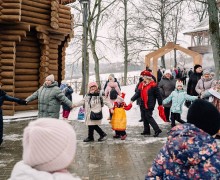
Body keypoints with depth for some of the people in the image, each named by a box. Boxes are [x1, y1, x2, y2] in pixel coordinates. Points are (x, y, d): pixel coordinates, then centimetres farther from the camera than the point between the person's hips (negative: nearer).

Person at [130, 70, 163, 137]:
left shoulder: (153, 85, -13)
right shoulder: (142, 84, 8)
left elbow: (158, 95, -9)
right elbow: (138, 93, 7)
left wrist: (160, 104, -5)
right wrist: (132, 99, -4)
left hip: (150, 104, -8)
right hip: (144, 104, 8)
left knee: (148, 117, -10)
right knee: (145, 117, 14)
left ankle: (157, 130, -4)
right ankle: (146, 130, 25)